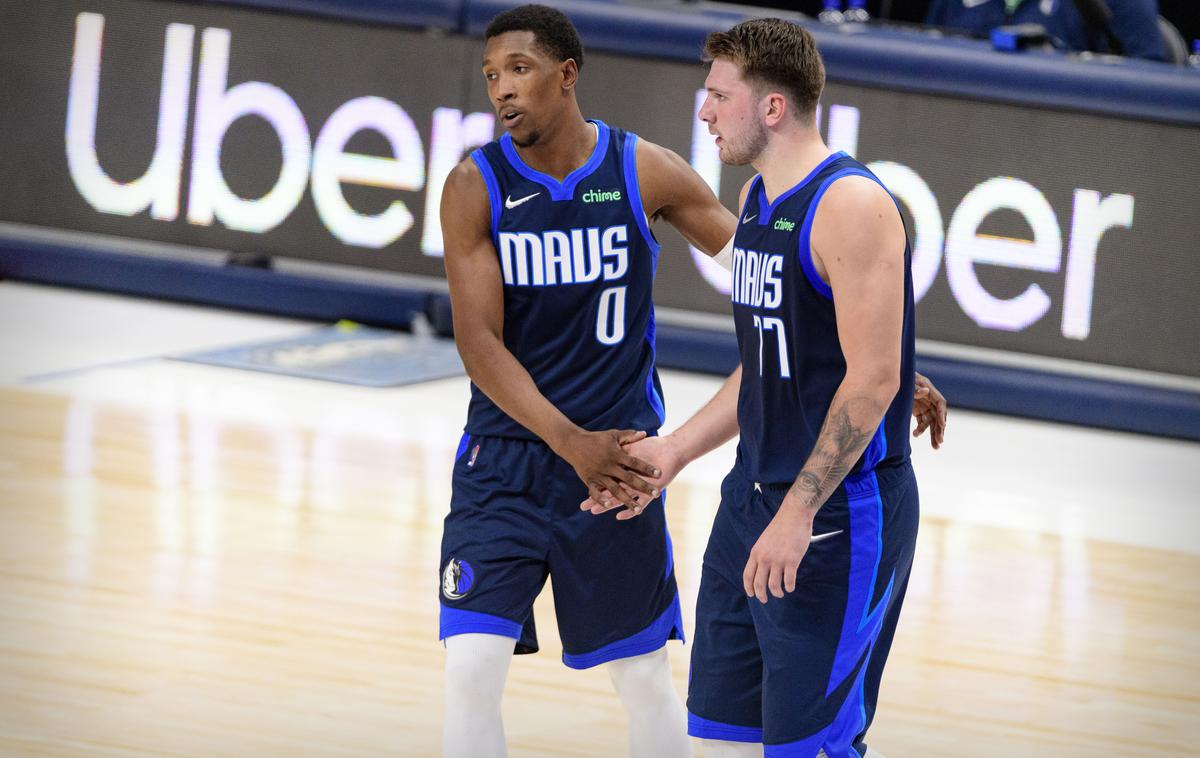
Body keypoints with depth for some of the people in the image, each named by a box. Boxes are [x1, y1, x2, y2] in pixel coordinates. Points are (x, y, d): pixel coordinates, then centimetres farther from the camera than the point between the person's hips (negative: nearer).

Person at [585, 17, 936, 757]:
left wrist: (799, 514, -23)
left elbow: (873, 379, -21)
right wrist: (675, 450, 17)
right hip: (754, 497, 9)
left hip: (839, 514, -9)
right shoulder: (757, 200, 13)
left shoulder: (850, 205, -17)